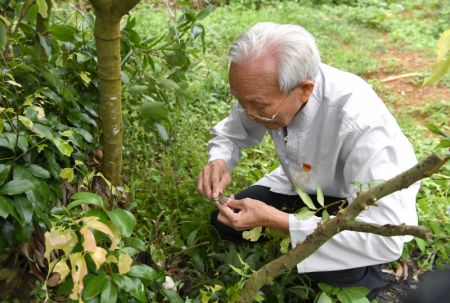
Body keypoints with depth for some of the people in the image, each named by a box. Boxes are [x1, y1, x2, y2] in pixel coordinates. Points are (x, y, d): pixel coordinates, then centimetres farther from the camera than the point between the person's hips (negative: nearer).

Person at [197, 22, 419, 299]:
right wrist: (219, 162, -26)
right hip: (303, 184, 5)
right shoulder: (264, 88, -23)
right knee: (224, 222, -7)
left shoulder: (360, 122, -41)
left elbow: (385, 238, -42)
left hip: (359, 203, -5)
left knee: (338, 268, -33)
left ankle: (366, 280, 3)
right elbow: (230, 133, -1)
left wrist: (274, 219, -43)